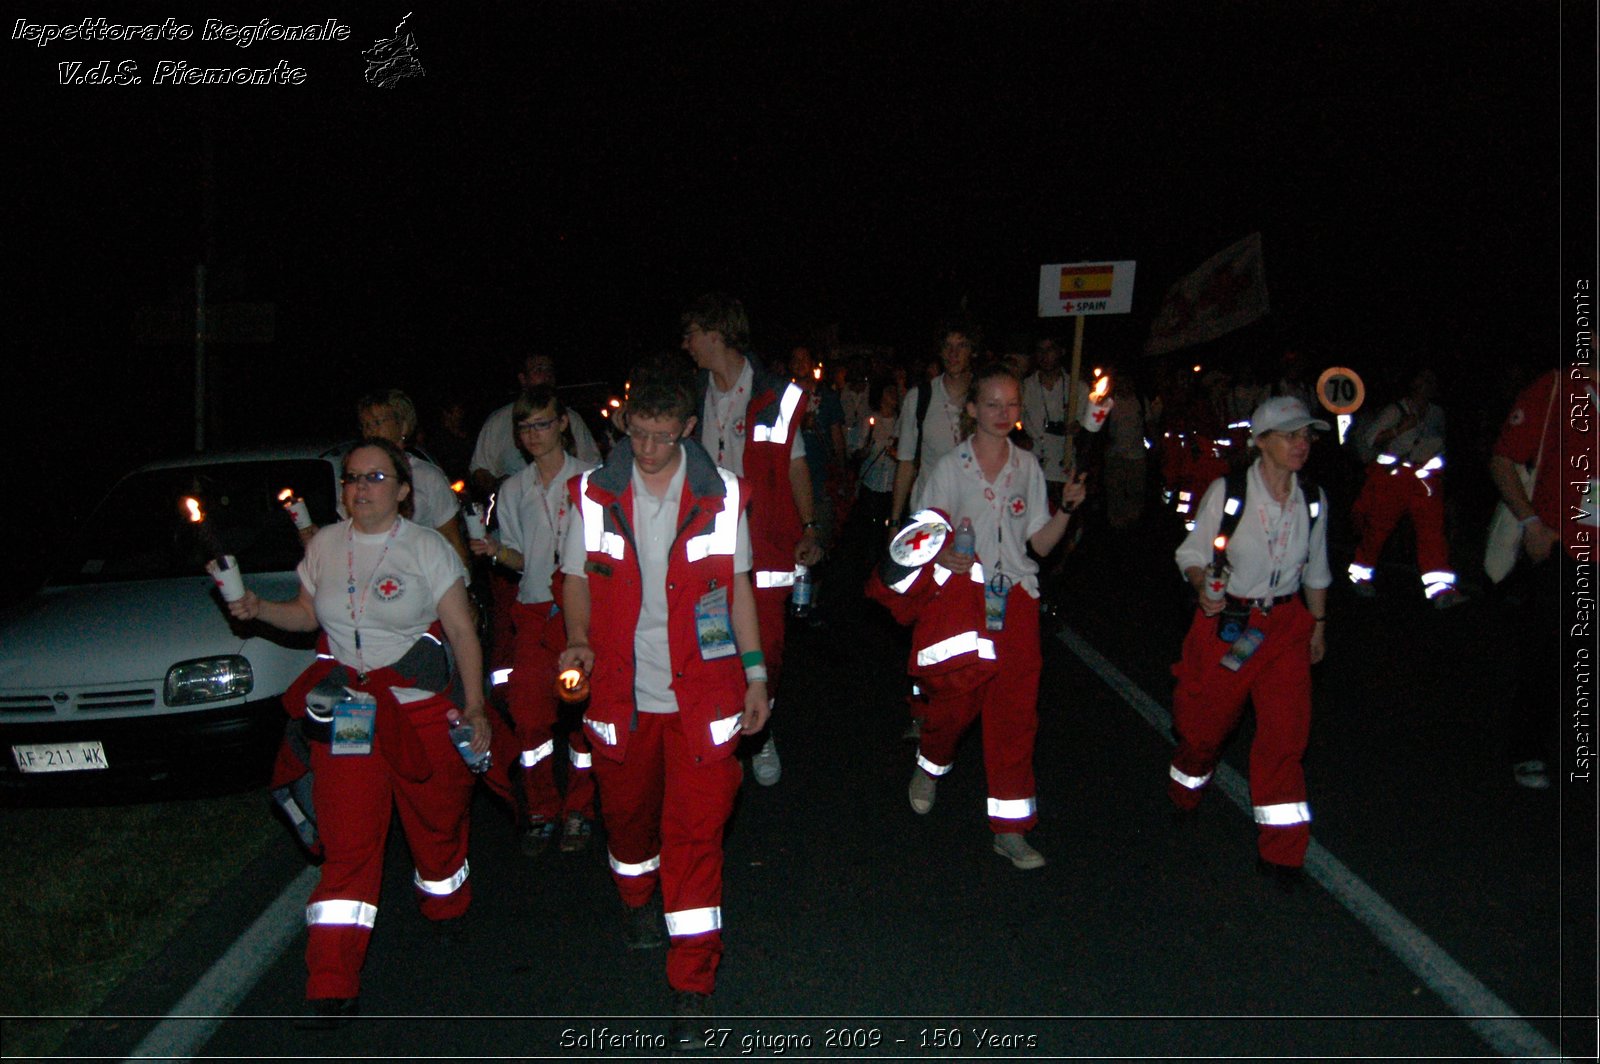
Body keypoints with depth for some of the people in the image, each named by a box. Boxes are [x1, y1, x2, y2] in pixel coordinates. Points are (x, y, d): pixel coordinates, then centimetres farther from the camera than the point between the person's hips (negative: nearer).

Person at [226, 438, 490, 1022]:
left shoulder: (427, 547, -3)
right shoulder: (324, 545, 8)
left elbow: (462, 632, -3)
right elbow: (307, 614, 19)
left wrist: (474, 707, -9)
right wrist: (258, 609, 0)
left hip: (422, 705, -2)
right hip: (345, 708, 2)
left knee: (436, 818, 7)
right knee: (347, 841, -2)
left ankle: (448, 908, 39)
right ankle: (333, 986, 0)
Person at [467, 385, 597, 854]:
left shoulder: (590, 479, 0)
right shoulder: (513, 489, 12)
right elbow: (522, 559, 15)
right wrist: (496, 551, -5)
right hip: (534, 611, 3)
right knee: (528, 712, -1)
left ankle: (578, 809, 16)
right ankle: (541, 811, 16)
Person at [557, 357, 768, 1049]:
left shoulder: (721, 495, -1)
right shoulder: (594, 493, -1)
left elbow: (738, 584, 7)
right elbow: (578, 578, 7)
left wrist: (755, 670, 4)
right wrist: (579, 641, -12)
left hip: (702, 690, -1)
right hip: (622, 689, 2)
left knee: (696, 830, -3)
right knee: (627, 810, 18)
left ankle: (692, 984, 8)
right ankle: (639, 897, 51)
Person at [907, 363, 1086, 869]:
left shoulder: (1028, 466, 9)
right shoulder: (949, 468, 0)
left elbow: (1041, 542, 10)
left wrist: (1066, 508, -6)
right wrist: (945, 557, -20)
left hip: (1016, 599, 2)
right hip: (962, 595, -2)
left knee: (1016, 712, 0)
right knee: (955, 700, -2)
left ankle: (1010, 828, 9)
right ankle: (930, 766, 34)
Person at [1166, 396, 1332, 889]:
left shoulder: (1313, 499, 0)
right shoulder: (1226, 492, -12)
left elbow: (1316, 570, 13)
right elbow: (1193, 552, -6)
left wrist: (1319, 622, 16)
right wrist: (1203, 585, -26)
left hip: (1286, 623, 3)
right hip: (1226, 619, -3)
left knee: (1286, 732, -3)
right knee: (1206, 722, 9)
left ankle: (1280, 851, 8)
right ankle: (1184, 795, 42)